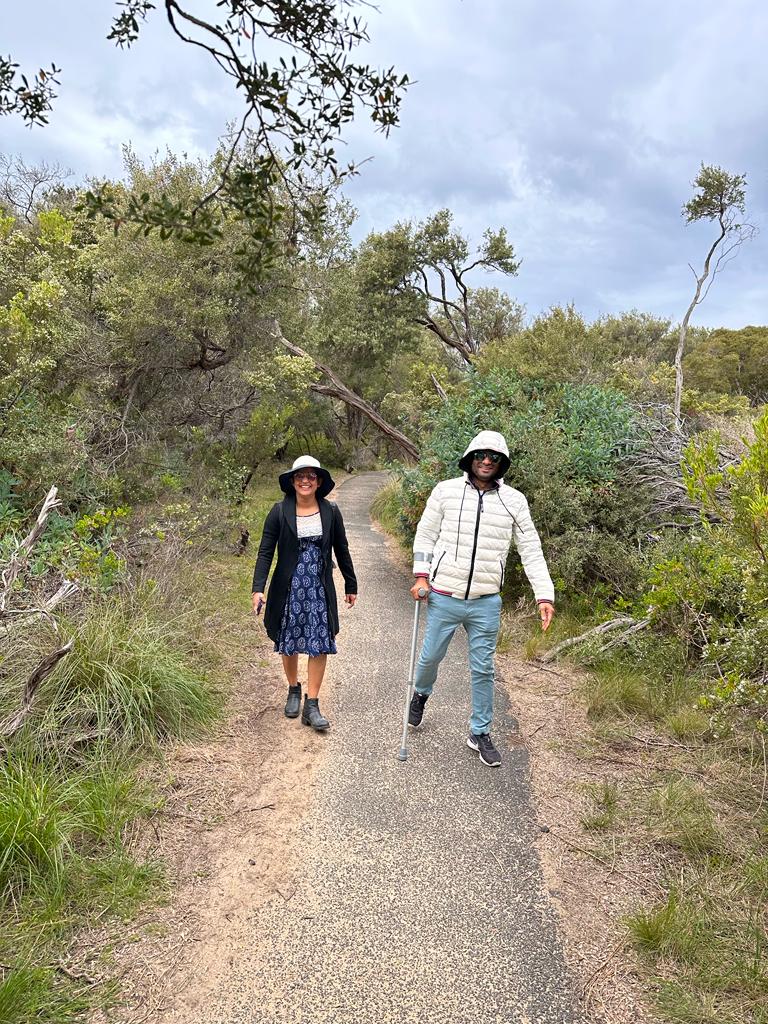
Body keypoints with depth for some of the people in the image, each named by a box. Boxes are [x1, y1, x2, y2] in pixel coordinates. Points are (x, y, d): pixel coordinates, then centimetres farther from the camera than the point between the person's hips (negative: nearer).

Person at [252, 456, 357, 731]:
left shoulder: (330, 512, -2)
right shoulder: (280, 511, -6)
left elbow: (342, 551, 7)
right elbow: (265, 552, -7)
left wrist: (351, 586, 12)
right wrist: (258, 589, -16)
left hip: (319, 589, 1)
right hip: (289, 588, 0)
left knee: (320, 645, -1)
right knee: (289, 643, 12)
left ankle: (311, 705, 8)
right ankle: (293, 691, 35)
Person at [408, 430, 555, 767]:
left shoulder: (514, 500, 0)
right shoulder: (446, 491, -2)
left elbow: (531, 550, 2)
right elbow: (425, 534, 5)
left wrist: (545, 596, -5)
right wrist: (421, 576, -4)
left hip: (486, 603, 1)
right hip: (443, 597, 0)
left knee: (483, 669, 9)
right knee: (431, 656, 14)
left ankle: (480, 733, 26)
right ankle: (421, 693, 47)